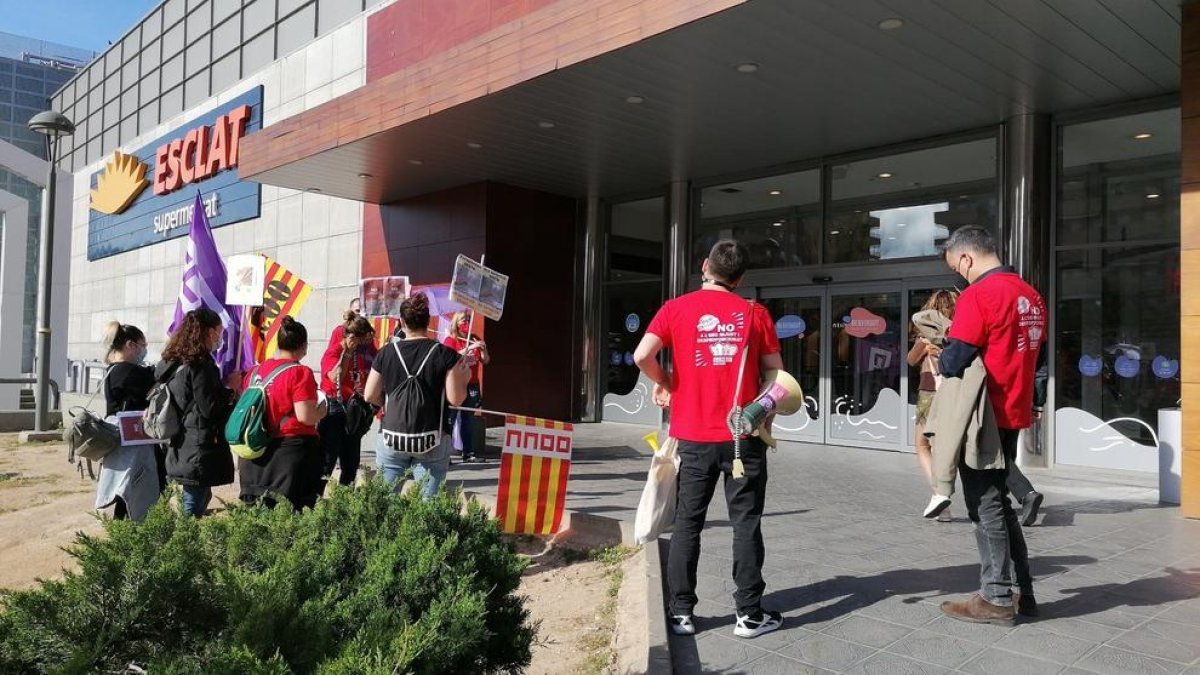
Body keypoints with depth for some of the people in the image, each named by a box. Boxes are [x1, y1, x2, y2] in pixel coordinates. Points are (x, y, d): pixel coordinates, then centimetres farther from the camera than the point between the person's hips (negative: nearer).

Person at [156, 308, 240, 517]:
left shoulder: (172, 361, 12)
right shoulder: (200, 364, -16)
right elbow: (209, 409, -18)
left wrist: (224, 388, 16)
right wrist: (230, 388, -5)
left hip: (179, 448, 9)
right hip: (200, 450, -9)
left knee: (202, 496, 19)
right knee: (193, 509, -4)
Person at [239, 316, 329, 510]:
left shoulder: (256, 371, 7)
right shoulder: (300, 373, -13)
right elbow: (305, 417, -18)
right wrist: (323, 409, 1)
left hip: (257, 455, 7)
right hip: (293, 449, -7)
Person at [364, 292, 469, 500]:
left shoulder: (387, 353, 0)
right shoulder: (445, 354, -6)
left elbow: (370, 396, 3)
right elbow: (456, 399, -7)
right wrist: (464, 379, 10)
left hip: (391, 440, 2)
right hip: (431, 443, -2)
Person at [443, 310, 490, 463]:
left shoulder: (475, 339, 13)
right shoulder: (450, 340, -1)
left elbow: (485, 361, 13)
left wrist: (483, 350, -7)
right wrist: (469, 348, -24)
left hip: (471, 386, 5)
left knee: (469, 420, 5)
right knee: (449, 420, -6)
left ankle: (469, 453, 7)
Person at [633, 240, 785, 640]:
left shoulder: (676, 309, -1)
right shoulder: (754, 313, 0)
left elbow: (642, 356, -12)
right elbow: (776, 372, 5)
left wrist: (664, 385, 6)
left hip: (694, 437, 0)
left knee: (687, 524, 10)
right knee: (746, 524, 8)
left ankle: (681, 613, 15)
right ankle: (749, 614, 14)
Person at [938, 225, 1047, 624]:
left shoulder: (978, 295, -17)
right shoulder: (1030, 295, 11)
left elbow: (953, 362, -19)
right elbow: (1040, 357, 16)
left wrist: (940, 360, 2)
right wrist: (1035, 402, 22)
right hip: (1012, 414, 9)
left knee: (985, 507, 2)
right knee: (997, 501, 17)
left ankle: (997, 599, 10)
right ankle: (1021, 592, 23)